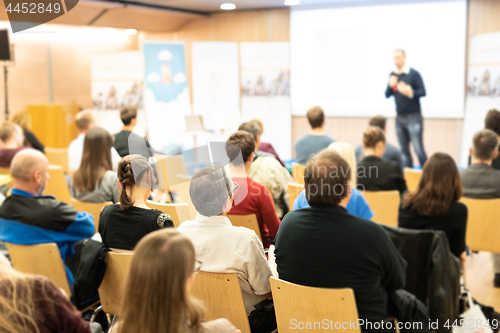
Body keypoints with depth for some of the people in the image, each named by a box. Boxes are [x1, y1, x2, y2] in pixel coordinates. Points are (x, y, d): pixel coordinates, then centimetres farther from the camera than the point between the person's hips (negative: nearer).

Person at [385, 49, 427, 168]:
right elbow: (387, 95, 9)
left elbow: (423, 92, -8)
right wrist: (391, 86, -11)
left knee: (418, 149, -9)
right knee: (404, 150, 7)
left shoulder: (414, 74, -5)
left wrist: (410, 92, -26)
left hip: (414, 117, -5)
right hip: (400, 117, 5)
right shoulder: (392, 75, 10)